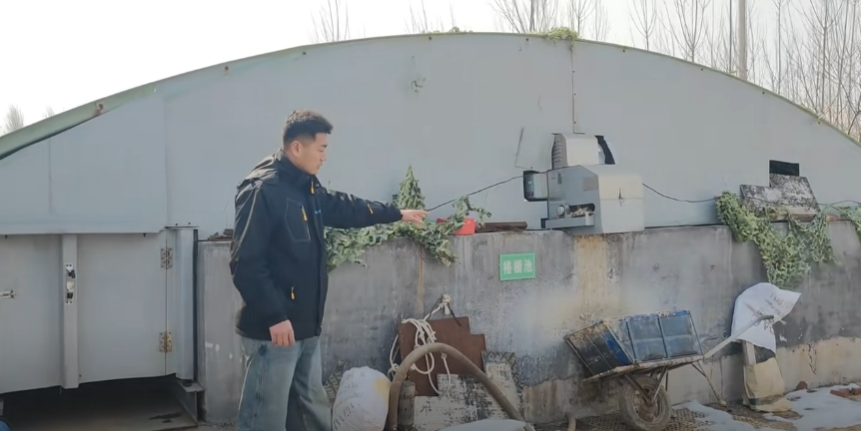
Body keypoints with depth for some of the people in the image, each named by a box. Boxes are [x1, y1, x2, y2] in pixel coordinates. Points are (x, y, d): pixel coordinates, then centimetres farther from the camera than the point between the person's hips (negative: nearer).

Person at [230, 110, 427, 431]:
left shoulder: (307, 188, 12)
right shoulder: (262, 189, -17)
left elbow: (346, 208, 28)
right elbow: (245, 262, -22)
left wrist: (397, 214, 35)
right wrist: (274, 316, -23)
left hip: (305, 326, 10)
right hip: (274, 328, -9)